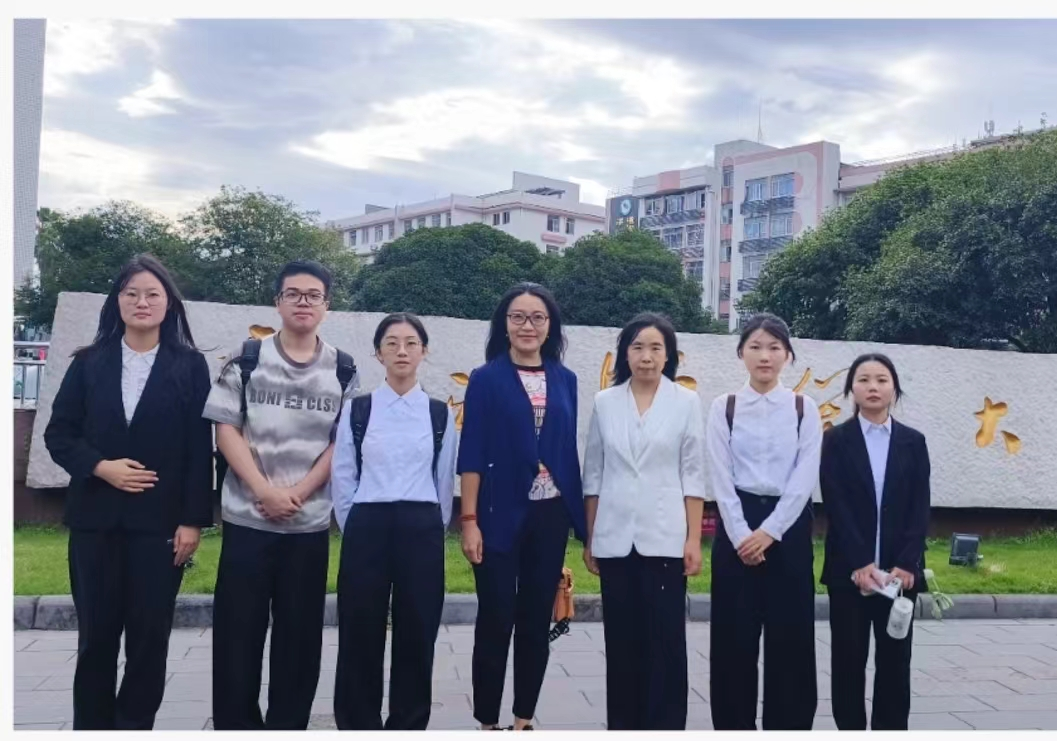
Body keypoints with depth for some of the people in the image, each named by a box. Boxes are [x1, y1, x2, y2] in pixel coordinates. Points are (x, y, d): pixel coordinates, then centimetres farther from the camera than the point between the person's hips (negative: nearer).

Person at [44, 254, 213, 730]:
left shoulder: (190, 366, 1)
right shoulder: (89, 362, 7)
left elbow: (200, 448, -2)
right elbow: (59, 433, 6)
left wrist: (193, 519, -7)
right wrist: (100, 467, -12)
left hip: (161, 520, -2)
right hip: (96, 517, 2)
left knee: (150, 635, 3)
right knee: (96, 634, 8)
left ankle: (134, 726, 16)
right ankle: (90, 726, 20)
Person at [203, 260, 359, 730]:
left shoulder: (343, 370, 4)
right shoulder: (247, 360, 1)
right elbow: (226, 428, -2)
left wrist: (298, 492, -10)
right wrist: (264, 490, -13)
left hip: (310, 523, 1)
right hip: (247, 518, -1)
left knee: (300, 631, 7)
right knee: (237, 628, 3)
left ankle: (287, 726, 19)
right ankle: (234, 726, 16)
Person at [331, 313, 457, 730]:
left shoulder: (440, 414, 7)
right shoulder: (357, 409, 4)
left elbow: (444, 479, 11)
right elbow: (342, 476, 6)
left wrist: (432, 527, 10)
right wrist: (355, 528, 5)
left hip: (421, 531, 1)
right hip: (366, 530, -1)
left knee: (416, 635, 4)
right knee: (361, 635, 3)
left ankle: (408, 727, 17)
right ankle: (358, 726, 16)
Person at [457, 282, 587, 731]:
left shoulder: (565, 380, 8)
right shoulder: (486, 379, -3)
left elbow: (569, 449, 10)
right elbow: (472, 453, -6)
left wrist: (578, 517, 8)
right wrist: (469, 519, -11)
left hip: (550, 515, 4)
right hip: (501, 515, -3)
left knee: (537, 621, 10)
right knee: (495, 620, 2)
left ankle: (524, 719, 23)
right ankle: (488, 722, 15)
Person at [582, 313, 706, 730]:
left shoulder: (686, 402, 1)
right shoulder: (605, 402, 5)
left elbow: (693, 477, 0)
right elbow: (593, 476, 8)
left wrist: (694, 540, -5)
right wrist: (588, 539, 6)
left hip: (664, 538, -2)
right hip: (615, 539, 2)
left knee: (666, 640, 0)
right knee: (621, 641, 8)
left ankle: (665, 729, 8)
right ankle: (622, 728, 18)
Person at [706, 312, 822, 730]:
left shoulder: (804, 409, 4)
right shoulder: (724, 409, 4)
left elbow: (805, 478, -4)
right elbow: (721, 479, -2)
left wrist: (769, 531, -12)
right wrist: (742, 535, -11)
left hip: (788, 527, 0)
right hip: (737, 528, 0)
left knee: (789, 636, 4)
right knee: (734, 636, 4)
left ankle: (787, 727, 16)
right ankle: (735, 726, 16)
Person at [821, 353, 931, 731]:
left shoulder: (913, 441, 7)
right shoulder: (836, 439, 1)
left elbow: (920, 508, 1)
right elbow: (835, 506, -6)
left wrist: (906, 564, -10)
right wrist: (860, 564, -15)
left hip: (900, 569, 2)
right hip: (849, 568, -2)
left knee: (895, 660, 6)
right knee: (849, 659, 4)